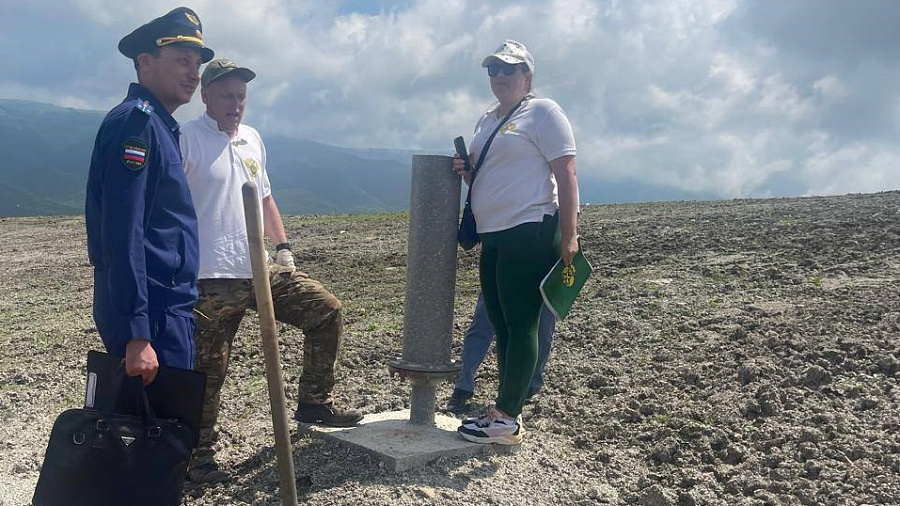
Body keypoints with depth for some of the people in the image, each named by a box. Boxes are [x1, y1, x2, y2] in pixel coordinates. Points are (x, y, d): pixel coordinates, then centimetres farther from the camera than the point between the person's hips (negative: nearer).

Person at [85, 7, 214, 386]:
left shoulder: (159, 125, 17)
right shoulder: (136, 120, -13)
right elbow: (123, 234, -22)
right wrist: (136, 335, -25)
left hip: (168, 307, 10)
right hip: (152, 315, -10)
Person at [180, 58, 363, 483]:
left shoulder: (252, 139, 15)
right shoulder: (188, 139, -8)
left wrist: (283, 247, 15)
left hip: (262, 271, 7)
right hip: (212, 279, -7)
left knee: (327, 311, 6)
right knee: (207, 371, 1)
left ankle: (314, 403, 18)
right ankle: (199, 454, 19)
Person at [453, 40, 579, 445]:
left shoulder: (542, 112, -3)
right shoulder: (486, 121, 21)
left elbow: (566, 175, -10)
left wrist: (569, 235, -18)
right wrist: (465, 170, 7)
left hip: (530, 233, -9)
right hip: (493, 237, 9)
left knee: (520, 324, -6)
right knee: (501, 326, 9)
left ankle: (506, 419, -2)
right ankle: (506, 412, 17)